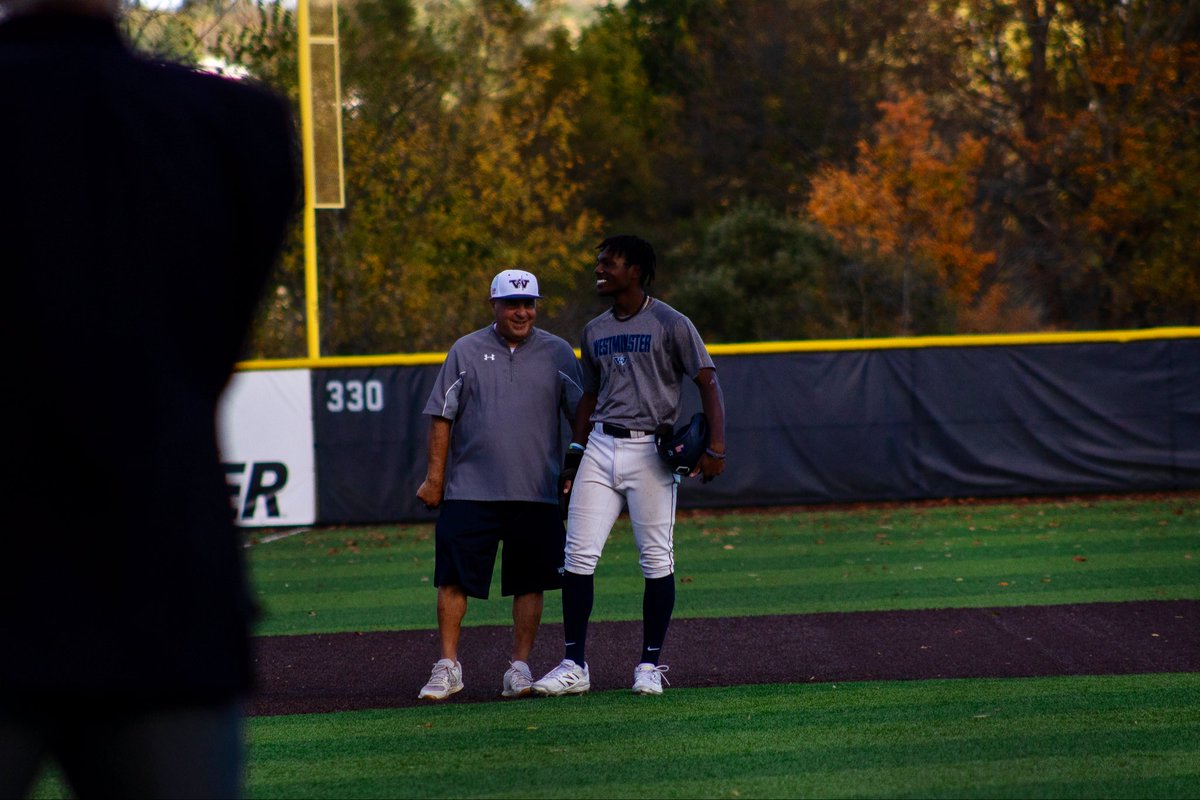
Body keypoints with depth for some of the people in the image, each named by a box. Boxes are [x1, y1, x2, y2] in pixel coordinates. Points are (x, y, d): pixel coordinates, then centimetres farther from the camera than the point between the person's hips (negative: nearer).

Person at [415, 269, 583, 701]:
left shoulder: (558, 354, 6)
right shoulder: (466, 351, 5)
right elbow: (442, 417, 5)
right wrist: (435, 478, 1)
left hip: (536, 492, 1)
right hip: (469, 490, -1)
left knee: (530, 582, 3)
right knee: (453, 579, -3)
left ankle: (520, 667, 11)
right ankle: (448, 667, 2)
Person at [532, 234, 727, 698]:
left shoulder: (670, 324, -4)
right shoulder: (594, 331, 15)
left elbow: (707, 382, -7)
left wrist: (715, 447, -18)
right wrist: (576, 453, 14)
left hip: (650, 450, -5)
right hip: (600, 448, 5)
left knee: (656, 559, -1)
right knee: (578, 556, -2)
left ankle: (650, 666, 8)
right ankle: (574, 666, 2)